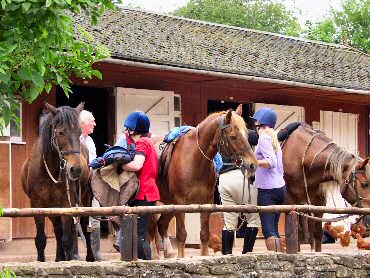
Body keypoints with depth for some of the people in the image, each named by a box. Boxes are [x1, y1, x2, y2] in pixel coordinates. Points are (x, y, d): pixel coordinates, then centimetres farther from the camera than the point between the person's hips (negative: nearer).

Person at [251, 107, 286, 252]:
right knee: (274, 231, 13)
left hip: (268, 190, -9)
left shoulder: (263, 138, -10)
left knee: (269, 232, -10)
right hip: (280, 187, 9)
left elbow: (271, 162, -22)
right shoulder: (274, 139, 17)